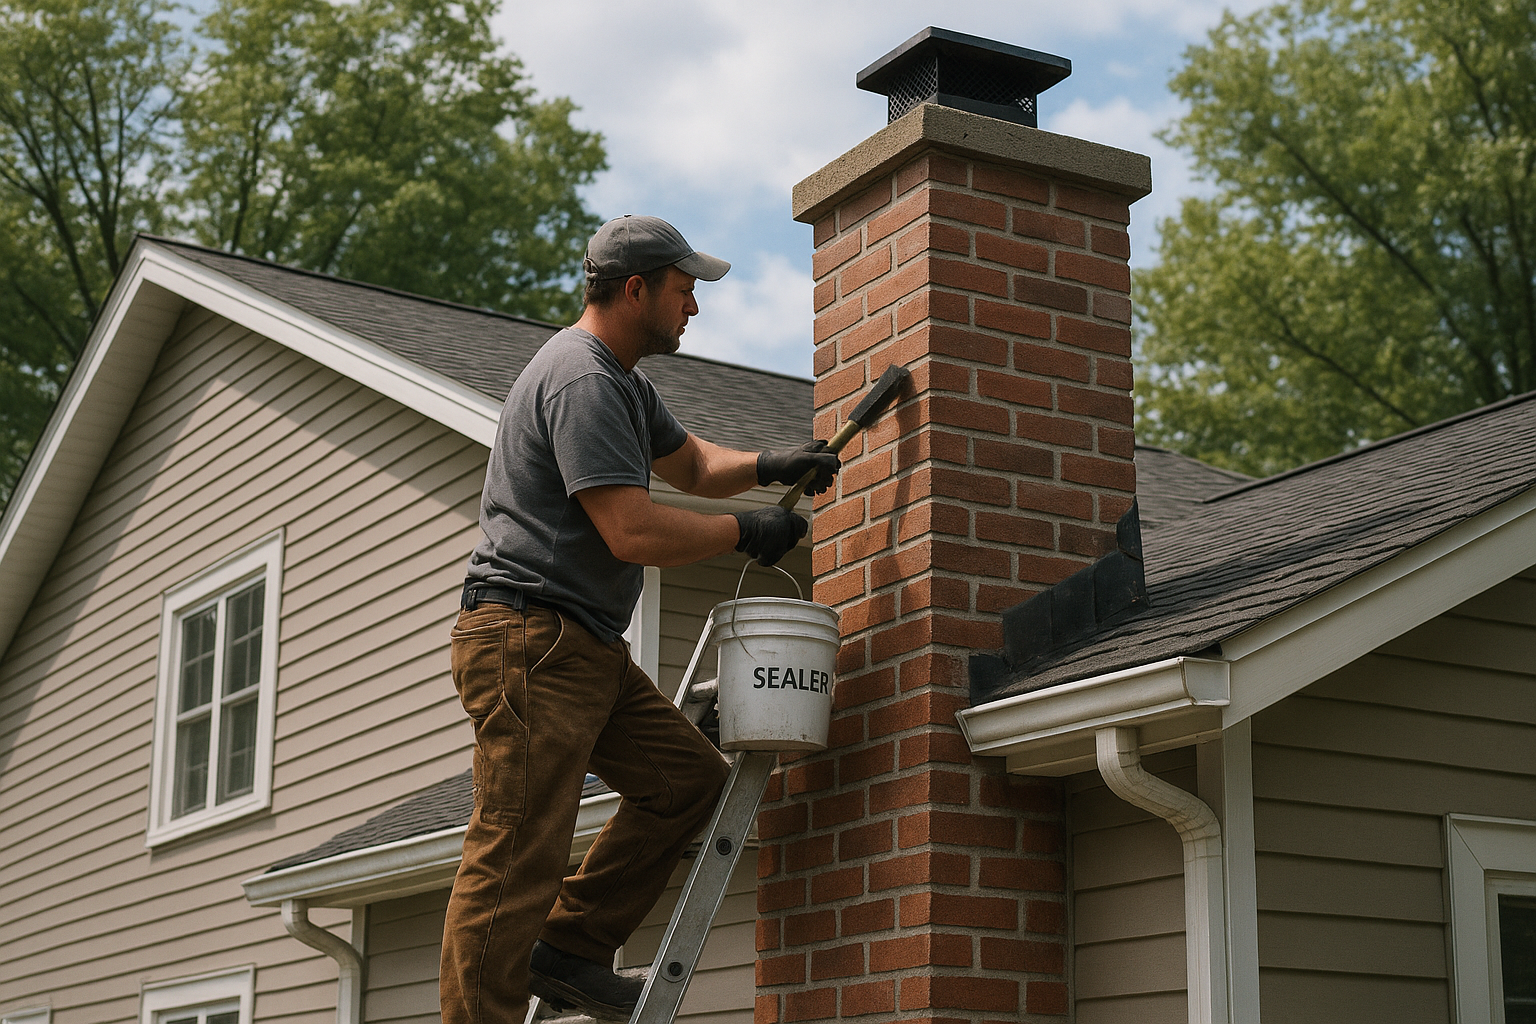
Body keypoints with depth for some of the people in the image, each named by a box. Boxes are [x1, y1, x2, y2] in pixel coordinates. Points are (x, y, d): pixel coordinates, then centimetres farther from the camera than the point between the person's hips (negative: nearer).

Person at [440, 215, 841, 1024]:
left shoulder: (620, 380, 21)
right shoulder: (582, 380, -14)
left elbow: (691, 463, 34)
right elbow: (634, 532, -21)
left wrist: (766, 466, 13)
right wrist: (746, 532, -7)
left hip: (587, 650, 10)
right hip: (530, 642, -10)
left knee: (689, 777, 6)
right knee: (515, 863, -11)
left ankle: (568, 950, 9)